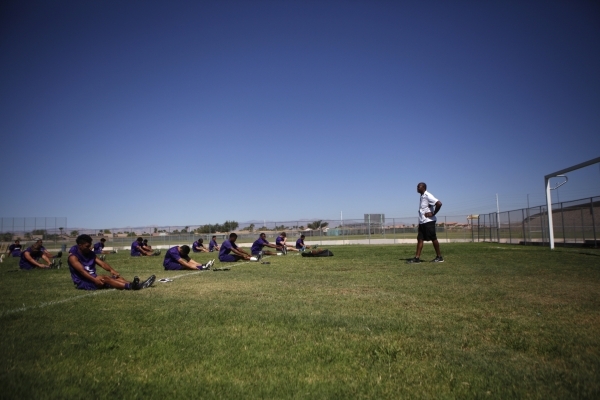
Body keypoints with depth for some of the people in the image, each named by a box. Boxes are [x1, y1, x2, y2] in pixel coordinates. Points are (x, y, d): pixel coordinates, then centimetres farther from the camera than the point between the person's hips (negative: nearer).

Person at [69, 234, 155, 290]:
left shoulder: (90, 253, 10)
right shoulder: (73, 256, -12)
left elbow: (102, 263, -1)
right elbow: (82, 270, -26)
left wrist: (111, 270, -21)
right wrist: (94, 279, -40)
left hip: (93, 278, 7)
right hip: (83, 282, -7)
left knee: (115, 277, -16)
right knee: (104, 278, -31)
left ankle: (138, 285, -33)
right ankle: (130, 286, -51)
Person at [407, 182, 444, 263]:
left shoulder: (428, 196, -14)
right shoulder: (422, 197, 14)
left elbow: (439, 203, -24)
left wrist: (433, 214, -17)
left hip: (429, 221, -9)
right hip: (422, 222, 9)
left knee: (433, 239, 0)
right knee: (420, 238, 5)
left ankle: (439, 257, 11)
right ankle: (417, 257, 5)